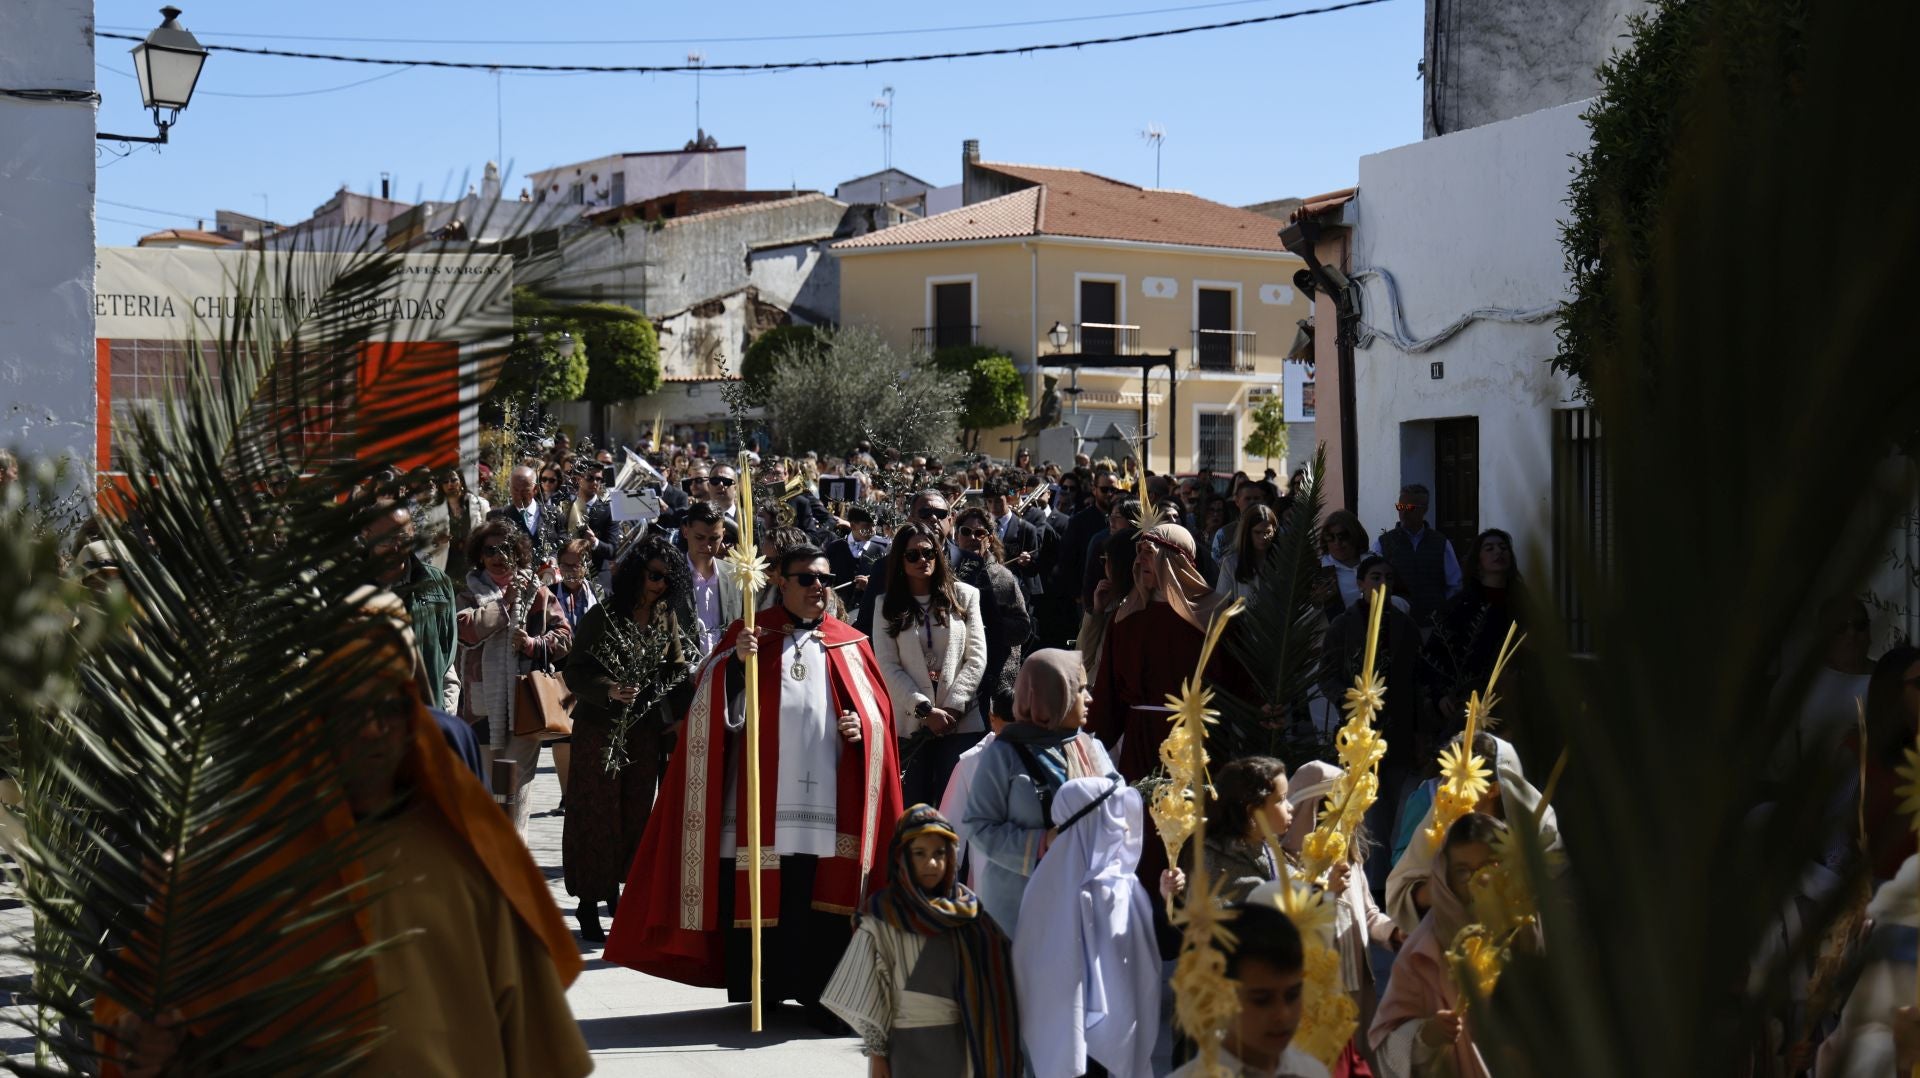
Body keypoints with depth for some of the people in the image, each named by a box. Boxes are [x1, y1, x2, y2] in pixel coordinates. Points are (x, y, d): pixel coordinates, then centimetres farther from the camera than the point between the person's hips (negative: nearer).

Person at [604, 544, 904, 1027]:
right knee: (754, 891, -3)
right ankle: (761, 987, 7)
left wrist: (864, 725, -5)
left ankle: (817, 991, 3)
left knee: (822, 894, -3)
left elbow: (878, 710, 17)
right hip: (761, 794, -1)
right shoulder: (750, 635, 10)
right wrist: (736, 660, -18)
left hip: (826, 797, 1)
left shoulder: (849, 644, 14)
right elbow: (710, 700, 0)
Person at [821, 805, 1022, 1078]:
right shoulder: (883, 914, -6)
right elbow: (869, 990, -5)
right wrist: (876, 1052, -8)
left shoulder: (968, 909, 4)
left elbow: (986, 983, 7)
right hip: (907, 1044, -4)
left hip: (958, 1043, 4)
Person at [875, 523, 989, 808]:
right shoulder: (888, 606, 7)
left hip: (961, 721, 0)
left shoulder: (964, 595, 7)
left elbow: (977, 657, 3)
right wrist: (924, 710, -10)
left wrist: (953, 707, -7)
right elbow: (888, 667, -1)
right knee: (914, 806, 0)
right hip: (910, 722, 0)